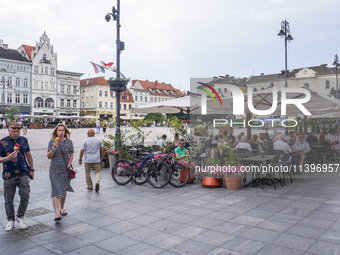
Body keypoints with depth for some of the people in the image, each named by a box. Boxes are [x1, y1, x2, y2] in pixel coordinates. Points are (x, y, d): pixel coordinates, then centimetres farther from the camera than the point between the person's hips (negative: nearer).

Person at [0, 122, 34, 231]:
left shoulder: (23, 140, 7)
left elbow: (28, 155, 17)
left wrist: (31, 170, 17)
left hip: (23, 174, 2)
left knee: (25, 195, -6)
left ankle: (20, 217, 16)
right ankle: (10, 220, 25)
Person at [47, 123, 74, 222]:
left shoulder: (69, 142, 4)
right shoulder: (52, 142, 0)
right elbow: (49, 156, -2)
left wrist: (69, 164, -5)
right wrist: (54, 148, -18)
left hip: (65, 169, 2)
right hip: (54, 169, -2)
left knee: (64, 190, 13)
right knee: (56, 191, -9)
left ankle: (62, 208, 32)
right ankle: (57, 213, -13)